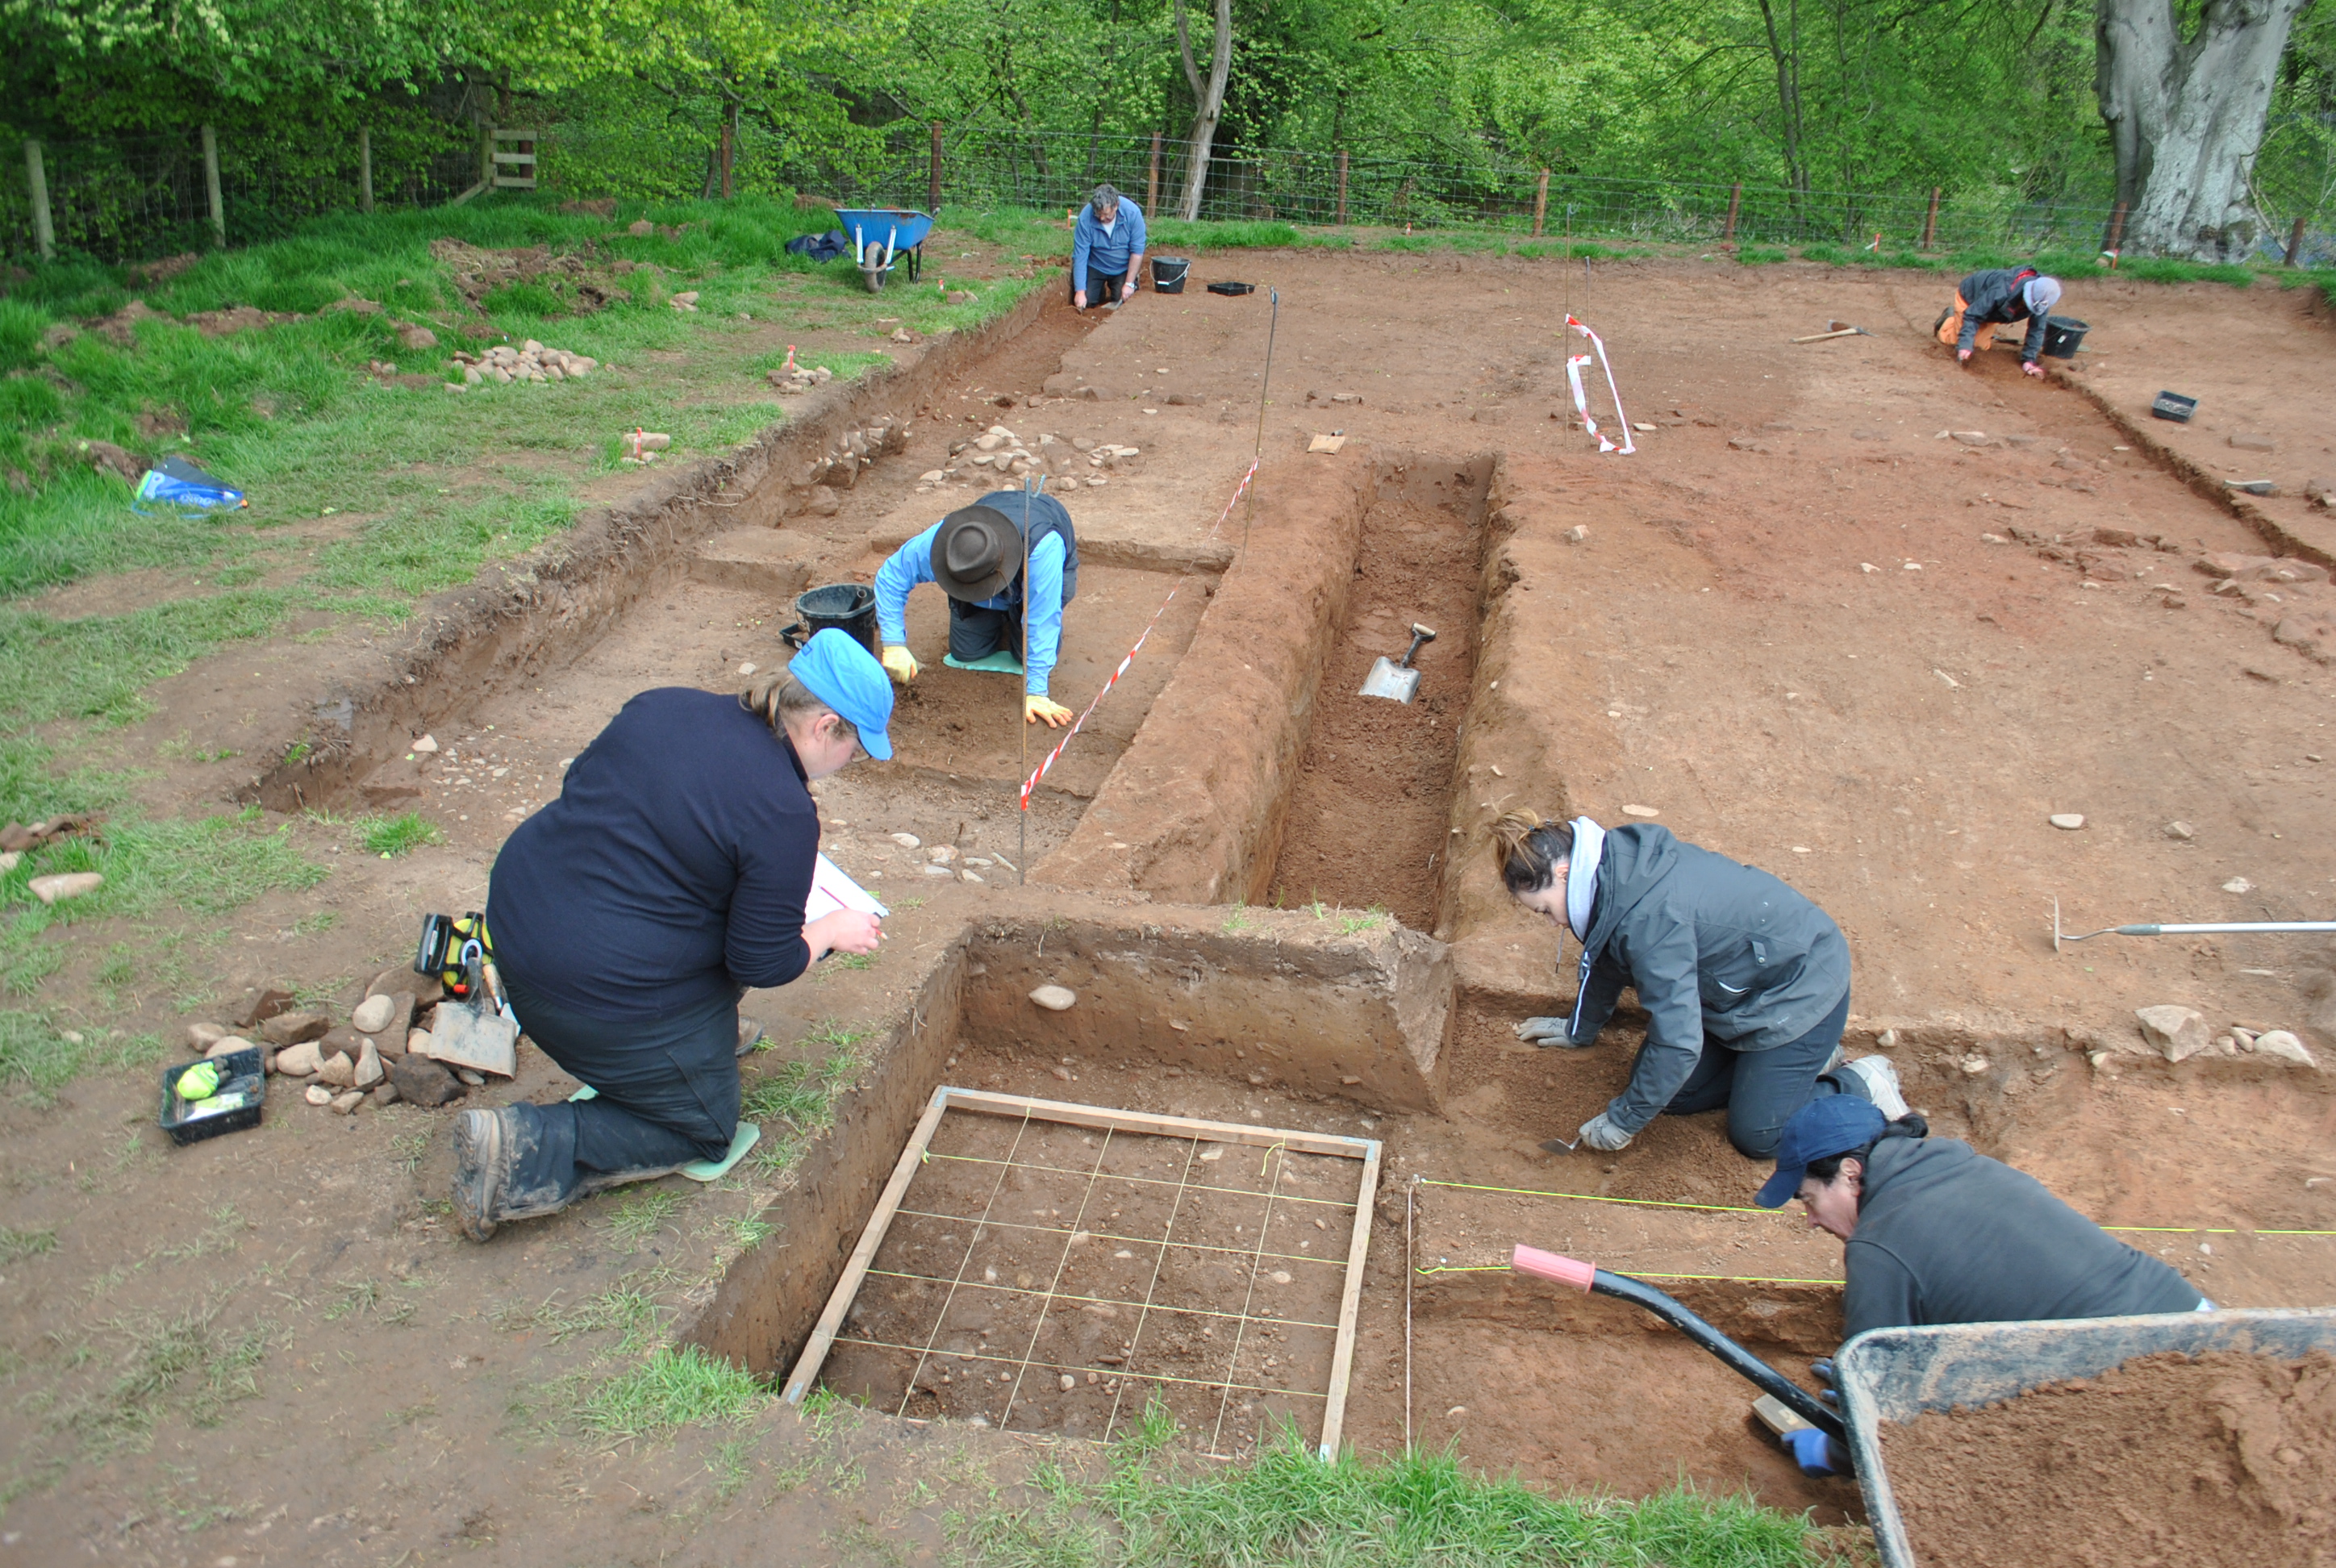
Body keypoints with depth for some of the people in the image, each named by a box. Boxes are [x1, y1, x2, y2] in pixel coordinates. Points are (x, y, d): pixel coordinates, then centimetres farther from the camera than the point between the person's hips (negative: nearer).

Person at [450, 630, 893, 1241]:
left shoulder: (662, 705, 0)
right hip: (603, 987, -8)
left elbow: (579, 788, 16)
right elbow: (762, 964, -14)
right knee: (705, 1130, 13)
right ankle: (529, 1151, -2)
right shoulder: (783, 813, -20)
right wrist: (833, 933, 4)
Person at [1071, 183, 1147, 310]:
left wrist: (1129, 284, -19)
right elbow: (1080, 255, -22)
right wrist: (1080, 291, -27)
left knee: (1121, 302, -13)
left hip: (1122, 269, 0)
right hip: (1095, 267, 0)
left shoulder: (1132, 213, -24)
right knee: (1087, 302, -11)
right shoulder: (1085, 217, -24)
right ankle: (1102, 289, 25)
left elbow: (1137, 251, -18)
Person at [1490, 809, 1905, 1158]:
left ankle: (1863, 1087, 16)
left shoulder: (1648, 917, -37)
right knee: (1676, 1094, 6)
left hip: (1800, 988, -9)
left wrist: (1623, 1120, -20)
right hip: (1746, 982, 9)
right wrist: (1580, 1030, 25)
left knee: (1756, 1136, -5)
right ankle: (1806, 1055, 20)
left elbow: (1677, 1041, -33)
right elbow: (1607, 958, 10)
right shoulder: (1613, 864, -10)